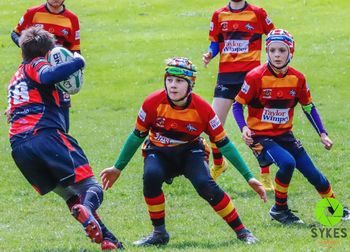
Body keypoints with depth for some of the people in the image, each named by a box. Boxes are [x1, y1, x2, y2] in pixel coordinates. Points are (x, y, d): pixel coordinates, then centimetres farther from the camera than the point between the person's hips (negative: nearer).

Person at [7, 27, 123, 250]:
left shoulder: (15, 78, 34)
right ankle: (87, 210, -45)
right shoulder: (36, 64, 9)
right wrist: (77, 62, -5)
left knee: (70, 195, 14)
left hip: (18, 147, 7)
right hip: (46, 135, -7)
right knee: (92, 188, -10)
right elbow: (47, 75, -14)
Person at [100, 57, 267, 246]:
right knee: (151, 176, -33)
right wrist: (118, 168, 2)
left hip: (190, 152, -1)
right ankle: (159, 233, -15)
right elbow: (137, 136, -4)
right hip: (159, 153, 1)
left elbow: (223, 143, -11)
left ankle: (241, 231, -11)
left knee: (206, 185, -29)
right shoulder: (153, 103, -19)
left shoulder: (202, 109, -20)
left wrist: (248, 177, -10)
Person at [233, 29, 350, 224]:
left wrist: (322, 133, 4)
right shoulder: (256, 77, -16)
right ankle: (280, 209, -8)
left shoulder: (297, 78, -2)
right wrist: (243, 128, -25)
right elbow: (238, 105, -8)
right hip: (260, 136, -5)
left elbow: (309, 107, 11)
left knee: (312, 173, 3)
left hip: (284, 134, 5)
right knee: (287, 163, -30)